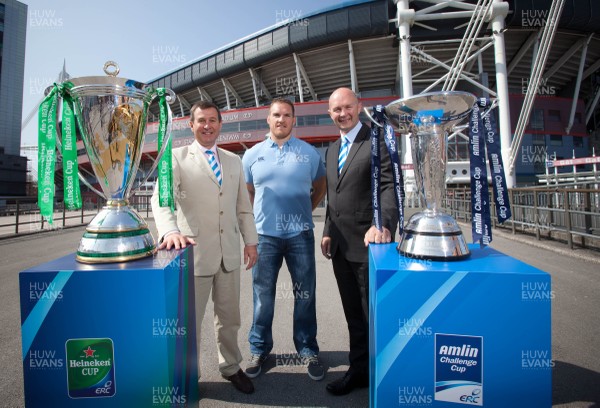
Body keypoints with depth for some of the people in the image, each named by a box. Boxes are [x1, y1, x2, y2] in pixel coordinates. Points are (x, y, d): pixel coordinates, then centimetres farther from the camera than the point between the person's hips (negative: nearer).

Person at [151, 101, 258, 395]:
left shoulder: (233, 160, 13)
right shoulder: (177, 157, -1)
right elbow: (161, 197, -15)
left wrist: (251, 240, 9)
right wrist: (170, 230, -33)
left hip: (229, 252, 4)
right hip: (195, 252, -4)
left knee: (229, 317, 17)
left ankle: (230, 367, 39)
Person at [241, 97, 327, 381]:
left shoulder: (309, 153, 4)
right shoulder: (252, 154, 7)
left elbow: (320, 187, 14)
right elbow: (247, 192, 16)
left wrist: (305, 212, 5)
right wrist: (256, 218, 7)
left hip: (300, 234, 0)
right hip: (265, 234, 1)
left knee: (305, 295, 8)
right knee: (263, 295, 10)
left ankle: (307, 350, 25)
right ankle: (259, 349, 27)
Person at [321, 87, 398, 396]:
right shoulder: (331, 150, 16)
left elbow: (389, 186, -16)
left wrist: (382, 224, -31)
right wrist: (328, 232, 14)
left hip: (368, 243, -7)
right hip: (340, 245, 7)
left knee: (374, 314, 8)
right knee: (353, 314, 18)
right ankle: (358, 370, 36)